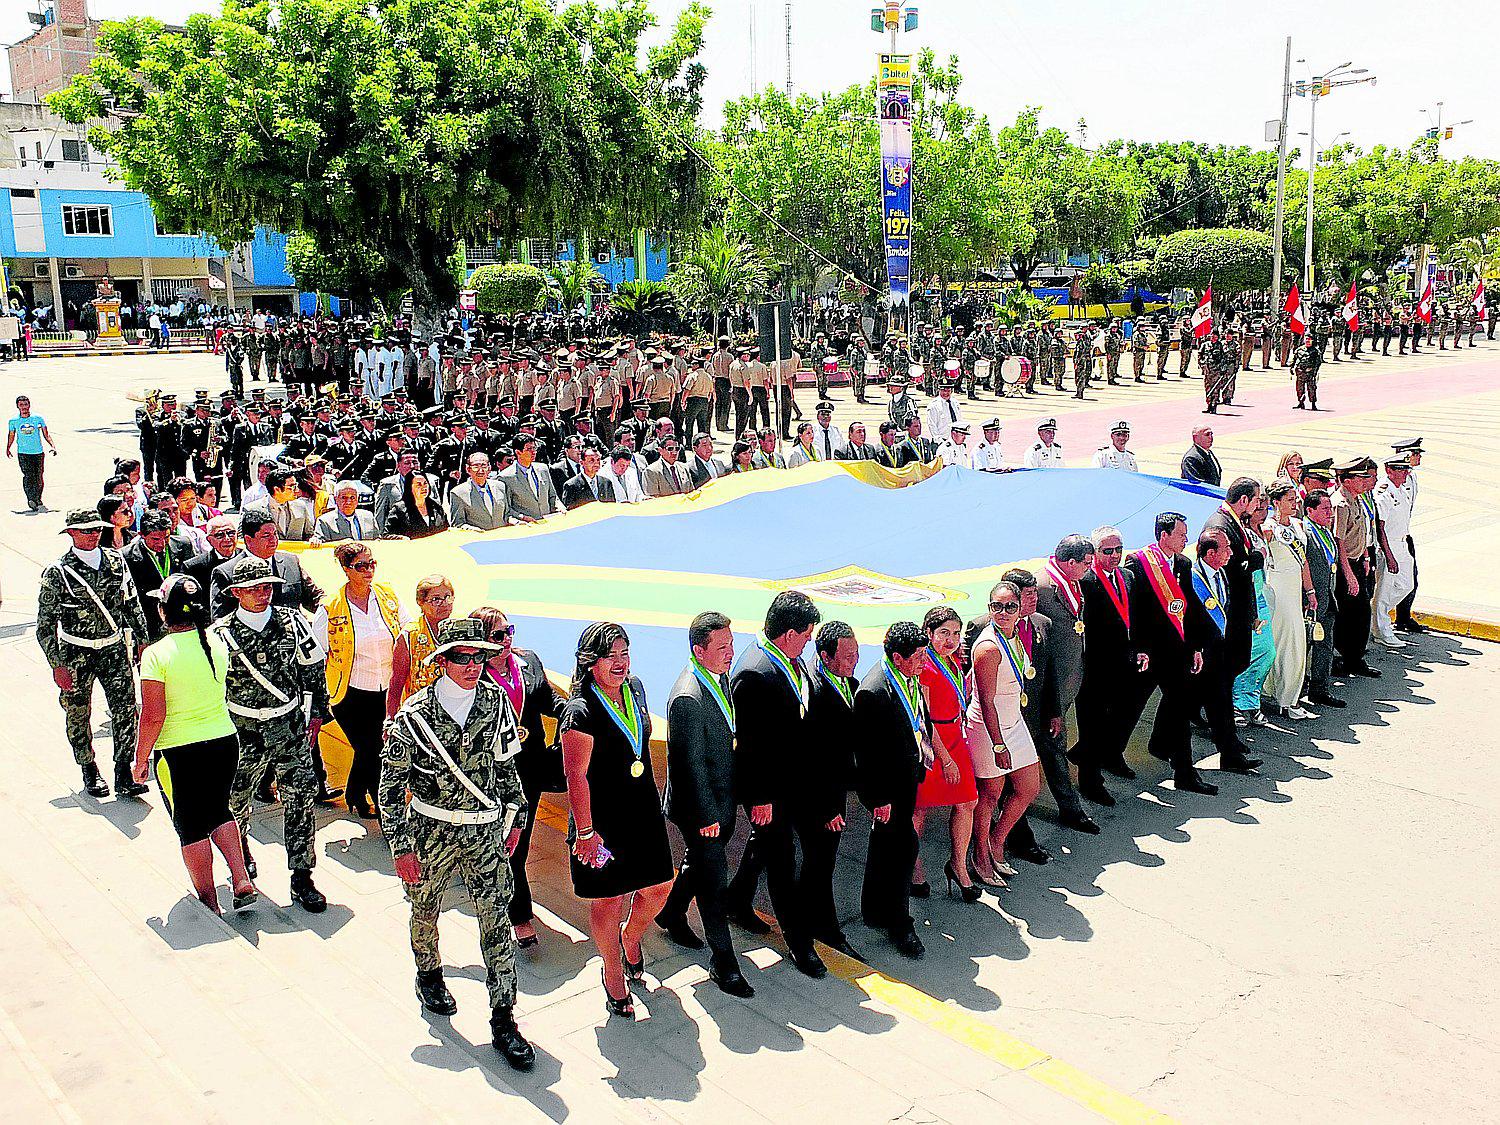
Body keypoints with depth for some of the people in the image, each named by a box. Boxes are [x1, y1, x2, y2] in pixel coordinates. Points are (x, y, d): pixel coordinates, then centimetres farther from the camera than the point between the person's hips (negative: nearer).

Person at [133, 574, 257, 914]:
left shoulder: (157, 654, -16)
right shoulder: (217, 643, -2)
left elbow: (153, 717, -16)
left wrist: (141, 759, -4)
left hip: (179, 751, -4)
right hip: (224, 741, 5)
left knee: (191, 826, 11)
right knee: (218, 810, 23)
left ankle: (208, 902, 20)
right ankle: (243, 883, 14)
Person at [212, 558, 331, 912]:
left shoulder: (293, 623, -2)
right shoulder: (220, 635, -8)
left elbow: (313, 669, 8)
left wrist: (316, 713, 9)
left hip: (291, 728, 1)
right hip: (243, 733, -1)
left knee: (300, 802, -1)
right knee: (235, 801, 17)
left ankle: (302, 879, 8)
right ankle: (240, 847, 49)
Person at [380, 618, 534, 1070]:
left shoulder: (495, 702, -4)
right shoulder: (414, 715, -13)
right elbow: (391, 784, -7)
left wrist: (514, 818, 11)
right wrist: (401, 846, -9)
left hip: (486, 831, 1)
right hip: (432, 831, -1)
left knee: (497, 921, -2)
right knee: (426, 910, 19)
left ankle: (503, 1020, 6)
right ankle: (429, 976, 48)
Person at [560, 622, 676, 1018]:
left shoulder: (635, 689, 3)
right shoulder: (580, 712, -21)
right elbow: (576, 777, -19)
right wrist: (584, 832, -17)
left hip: (644, 812, 7)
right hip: (603, 821, -7)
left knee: (660, 888, 12)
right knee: (609, 899, 7)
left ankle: (630, 937, 44)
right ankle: (613, 975, 30)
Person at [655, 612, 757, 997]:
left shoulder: (721, 677, 2)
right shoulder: (688, 698, -28)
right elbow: (691, 763, -24)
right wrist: (706, 815, -19)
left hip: (722, 799, 9)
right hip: (701, 806, -9)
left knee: (698, 862, 24)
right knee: (714, 878, 0)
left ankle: (671, 914, 47)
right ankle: (723, 961, 11)